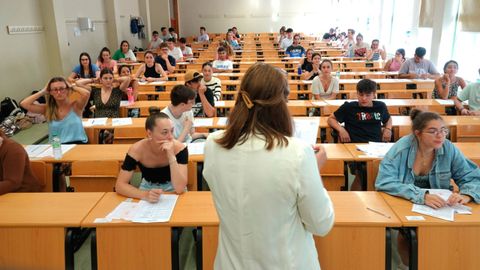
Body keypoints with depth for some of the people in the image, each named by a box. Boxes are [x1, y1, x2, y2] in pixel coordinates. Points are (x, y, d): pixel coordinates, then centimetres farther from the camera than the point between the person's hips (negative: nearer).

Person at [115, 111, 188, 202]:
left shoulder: (179, 148, -25)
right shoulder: (137, 150, -22)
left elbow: (179, 189, -30)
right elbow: (120, 185, -21)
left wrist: (172, 156, -39)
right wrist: (144, 195, -37)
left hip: (172, 188, -1)